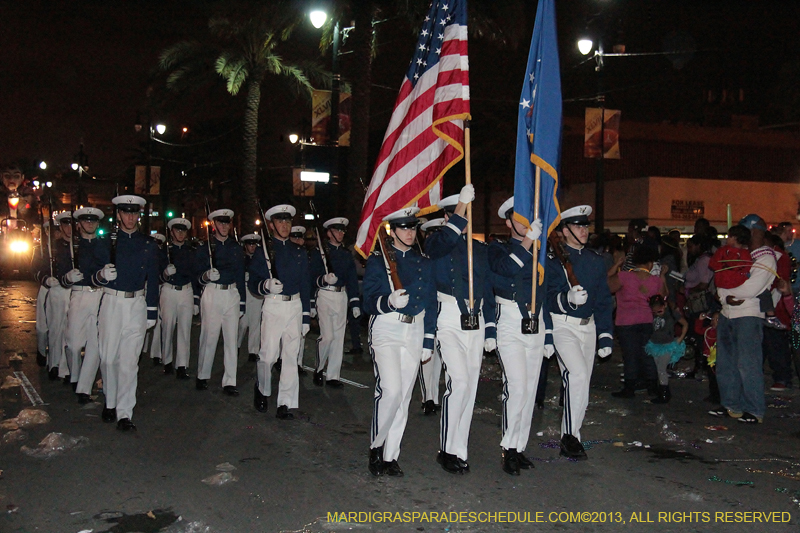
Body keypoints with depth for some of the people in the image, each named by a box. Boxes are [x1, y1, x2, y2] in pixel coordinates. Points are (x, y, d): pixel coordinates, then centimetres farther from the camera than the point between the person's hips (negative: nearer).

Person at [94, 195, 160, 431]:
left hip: (137, 305, 0)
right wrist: (102, 275, -18)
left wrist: (152, 312, 6)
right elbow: (95, 275, 6)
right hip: (112, 303, 0)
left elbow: (153, 280, 9)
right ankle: (110, 403, 23)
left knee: (130, 360, -2)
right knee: (109, 357, 2)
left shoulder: (148, 244, 8)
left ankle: (124, 413, 1)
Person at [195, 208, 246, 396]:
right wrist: (206, 277, -20)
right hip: (212, 294, -2)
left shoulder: (236, 248, 13)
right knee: (209, 337, 1)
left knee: (231, 338, 1)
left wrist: (242, 302, 10)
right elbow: (197, 277, 3)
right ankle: (202, 376, 18)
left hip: (232, 294, 2)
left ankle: (229, 382, 6)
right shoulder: (204, 248, 5)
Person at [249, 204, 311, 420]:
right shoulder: (263, 250, 3)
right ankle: (262, 390, 24)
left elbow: (305, 286, 14)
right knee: (268, 355, -4)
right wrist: (265, 286, -25)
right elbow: (252, 282, -2)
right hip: (273, 306, -3)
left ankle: (285, 404, 7)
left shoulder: (299, 252, 13)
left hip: (295, 307, 3)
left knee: (291, 356, 2)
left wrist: (306, 317, 9)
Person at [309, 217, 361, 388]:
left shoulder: (346, 254, 14)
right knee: (327, 336, -11)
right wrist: (325, 279, -28)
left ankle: (333, 376, 12)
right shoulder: (319, 252, -1)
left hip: (342, 295, 5)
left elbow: (352, 279, 13)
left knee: (339, 337, 5)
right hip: (325, 295, -5)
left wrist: (355, 303, 6)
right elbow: (314, 276, -7)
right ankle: (318, 369, 13)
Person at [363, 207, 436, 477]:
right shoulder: (378, 260, 2)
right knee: (390, 391, -17)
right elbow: (369, 302, -6)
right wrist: (389, 302, -28)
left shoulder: (423, 262, 13)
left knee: (404, 396, 4)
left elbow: (431, 304, 15)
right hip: (386, 330, -4)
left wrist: (428, 343, 10)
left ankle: (390, 456, 14)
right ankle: (376, 445, 4)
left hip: (415, 331, 4)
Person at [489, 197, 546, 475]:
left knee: (530, 390, 6)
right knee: (516, 387, -13)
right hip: (510, 326, -5)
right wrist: (528, 240, -25)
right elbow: (506, 269, -23)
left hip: (536, 327, 5)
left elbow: (545, 295, 18)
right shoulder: (499, 248, 2)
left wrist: (548, 335, 15)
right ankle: (509, 449, -1)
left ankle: (520, 447, 17)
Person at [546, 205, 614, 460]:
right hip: (562, 326, -6)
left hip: (588, 326, 6)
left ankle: (571, 437, 20)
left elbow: (603, 300, 14)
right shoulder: (554, 260, -6)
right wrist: (568, 299, -34)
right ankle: (570, 436, -12)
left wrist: (606, 335, 9)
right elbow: (549, 297, -13)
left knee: (582, 382, 7)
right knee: (577, 374, -22)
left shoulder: (595, 261, 12)